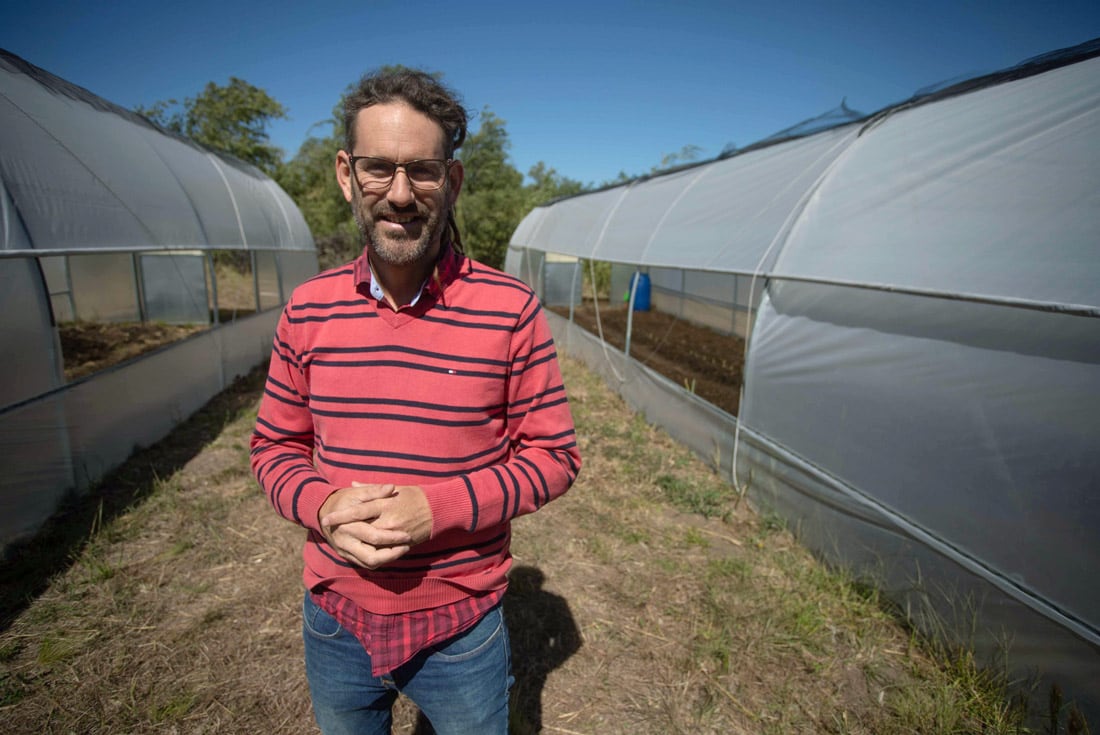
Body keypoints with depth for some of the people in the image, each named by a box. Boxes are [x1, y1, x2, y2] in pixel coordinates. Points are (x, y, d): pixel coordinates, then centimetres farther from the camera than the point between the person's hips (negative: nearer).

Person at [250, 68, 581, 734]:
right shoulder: (308, 308, -5)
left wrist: (438, 508, -23)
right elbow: (275, 445, 4)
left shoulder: (511, 309, -16)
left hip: (460, 626, -2)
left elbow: (554, 455, -11)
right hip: (334, 618, 4)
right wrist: (320, 505, -17)